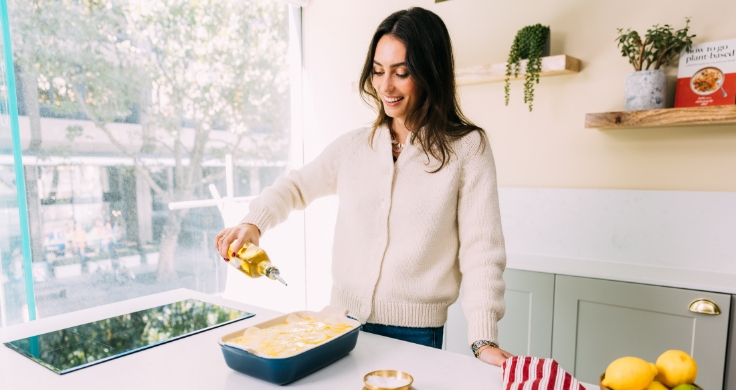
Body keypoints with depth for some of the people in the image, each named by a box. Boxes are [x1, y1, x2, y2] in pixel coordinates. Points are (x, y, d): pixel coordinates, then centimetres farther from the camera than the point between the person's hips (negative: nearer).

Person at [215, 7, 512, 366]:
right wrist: (254, 222, -6)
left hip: (415, 332, -3)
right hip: (344, 320, 3)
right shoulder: (353, 146, 2)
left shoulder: (466, 148, -8)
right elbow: (297, 186, 13)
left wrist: (484, 338, -18)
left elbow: (481, 246, -11)